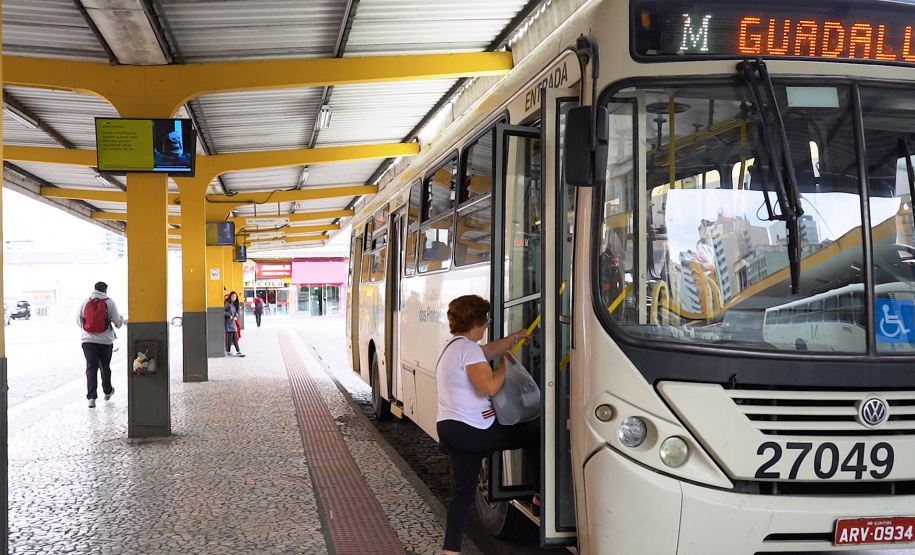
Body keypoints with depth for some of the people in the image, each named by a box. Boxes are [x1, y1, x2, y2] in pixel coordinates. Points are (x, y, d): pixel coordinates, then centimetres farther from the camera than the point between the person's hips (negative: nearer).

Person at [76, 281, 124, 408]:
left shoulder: (85, 302, 2)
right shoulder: (109, 302, -4)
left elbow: (78, 321, 9)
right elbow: (117, 322, -4)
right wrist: (121, 320, 20)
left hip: (88, 340, 1)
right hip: (105, 340, -1)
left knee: (91, 368, 0)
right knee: (105, 367, 16)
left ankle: (91, 397, -11)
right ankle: (107, 392, 33)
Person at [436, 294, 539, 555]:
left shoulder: (453, 346, 16)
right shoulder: (467, 348, -16)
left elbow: (490, 350, 30)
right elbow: (490, 386, -26)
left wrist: (515, 337, 37)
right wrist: (506, 367, -9)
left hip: (449, 429, 10)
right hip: (474, 431, -10)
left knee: (462, 491, 11)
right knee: (534, 432, 8)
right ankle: (542, 493, 21)